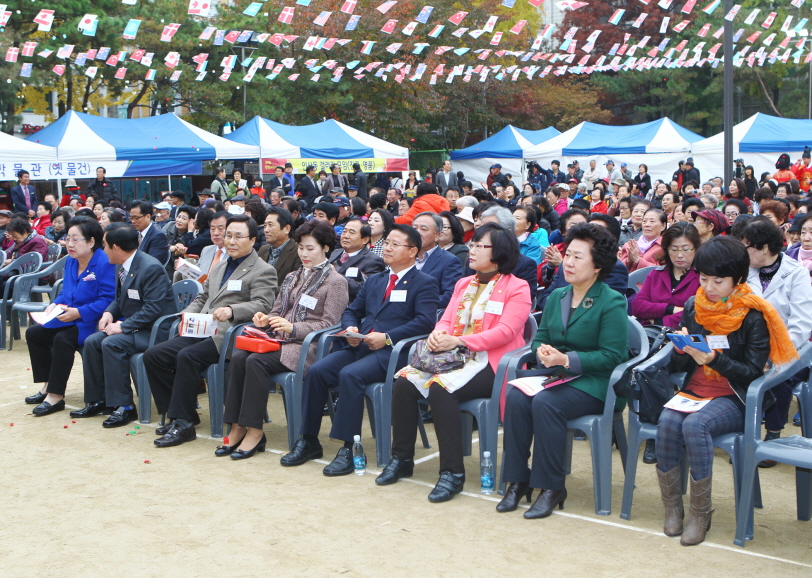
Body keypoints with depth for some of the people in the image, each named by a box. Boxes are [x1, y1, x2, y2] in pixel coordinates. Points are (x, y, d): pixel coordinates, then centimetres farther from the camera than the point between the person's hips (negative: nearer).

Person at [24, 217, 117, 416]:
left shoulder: (104, 264, -18)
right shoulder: (71, 261, 9)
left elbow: (108, 300, -23)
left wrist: (78, 312, -27)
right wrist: (54, 304, -2)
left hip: (92, 323, -10)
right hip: (70, 319, 10)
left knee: (62, 339, -30)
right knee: (34, 333, 6)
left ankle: (56, 396, -20)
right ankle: (48, 385, 12)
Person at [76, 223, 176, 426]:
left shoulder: (151, 268, -21)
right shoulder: (122, 267, 8)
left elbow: (153, 309, -26)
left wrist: (123, 326, -24)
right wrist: (109, 313, 0)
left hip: (153, 329, -9)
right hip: (130, 325, 9)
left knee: (112, 344, -28)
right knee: (92, 342, -6)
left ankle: (124, 406, -20)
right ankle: (96, 400, 5)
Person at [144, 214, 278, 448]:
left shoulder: (263, 271, 1)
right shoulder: (218, 268, 27)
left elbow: (262, 304, -13)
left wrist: (231, 310, -30)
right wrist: (188, 314, 8)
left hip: (226, 336, -8)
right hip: (201, 331, 8)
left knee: (187, 356, -32)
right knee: (153, 355, -10)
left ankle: (183, 424, -22)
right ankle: (175, 414, -1)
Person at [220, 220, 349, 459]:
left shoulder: (336, 282, 2)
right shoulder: (292, 278, 25)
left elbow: (329, 325, -7)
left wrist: (293, 328, -20)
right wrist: (265, 319, 0)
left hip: (307, 347, -6)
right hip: (279, 340, 7)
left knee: (256, 361, -30)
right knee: (238, 357, -23)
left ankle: (254, 431, -25)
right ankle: (237, 427, -22)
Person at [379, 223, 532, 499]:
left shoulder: (516, 288, -2)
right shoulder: (463, 284, 22)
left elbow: (505, 331, -14)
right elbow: (446, 319, 16)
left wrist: (459, 341, -22)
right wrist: (438, 334, -10)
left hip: (491, 363, -7)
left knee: (440, 387, -33)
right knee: (403, 381, -15)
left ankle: (453, 471, -26)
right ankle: (401, 458, -3)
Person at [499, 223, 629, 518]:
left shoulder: (612, 303, -8)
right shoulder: (556, 297, 14)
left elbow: (612, 356, -14)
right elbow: (539, 337, 16)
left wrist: (568, 360, -22)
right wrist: (541, 350, -10)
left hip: (593, 383, -6)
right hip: (555, 374, 6)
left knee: (545, 402, -32)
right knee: (516, 396, -24)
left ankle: (552, 486, -19)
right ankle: (518, 480, -13)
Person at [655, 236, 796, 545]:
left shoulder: (753, 316, -6)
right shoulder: (693, 307, 7)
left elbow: (753, 372, -10)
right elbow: (676, 367, 9)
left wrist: (713, 359, -24)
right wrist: (682, 350, -14)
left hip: (734, 399, -4)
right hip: (694, 390, 4)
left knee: (695, 425, -32)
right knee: (667, 422, -28)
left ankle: (700, 514, -17)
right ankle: (672, 507, -12)